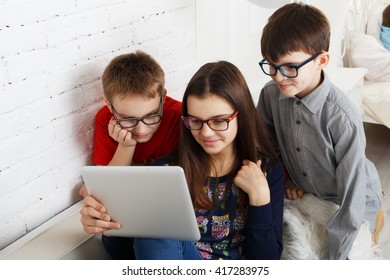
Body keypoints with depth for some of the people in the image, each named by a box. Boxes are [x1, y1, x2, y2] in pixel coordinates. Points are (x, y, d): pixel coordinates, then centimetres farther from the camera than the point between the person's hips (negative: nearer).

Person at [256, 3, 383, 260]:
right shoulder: (271, 94, -18)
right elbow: (268, 142, 6)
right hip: (307, 195, 4)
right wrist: (286, 176, -5)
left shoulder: (342, 118, -34)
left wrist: (334, 258, -24)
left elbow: (352, 197, -28)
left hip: (354, 206, -4)